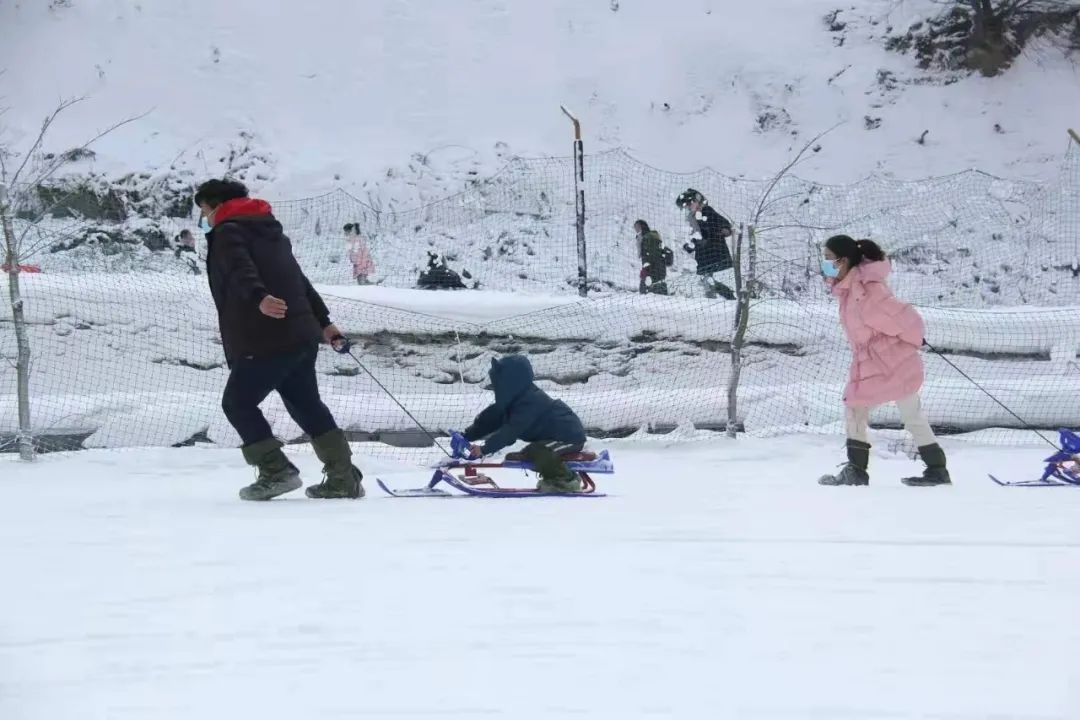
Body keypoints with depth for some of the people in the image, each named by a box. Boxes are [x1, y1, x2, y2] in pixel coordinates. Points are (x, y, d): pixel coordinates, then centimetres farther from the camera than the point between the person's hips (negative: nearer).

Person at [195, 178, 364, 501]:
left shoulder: (228, 232, -2)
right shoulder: (270, 231, 25)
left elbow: (241, 270, -24)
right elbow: (299, 280, 29)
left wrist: (259, 298, -42)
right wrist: (323, 321, 33)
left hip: (265, 341, -8)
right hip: (302, 335, 8)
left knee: (238, 403, 4)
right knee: (307, 405, 16)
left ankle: (277, 471, -3)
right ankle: (344, 477, 12)